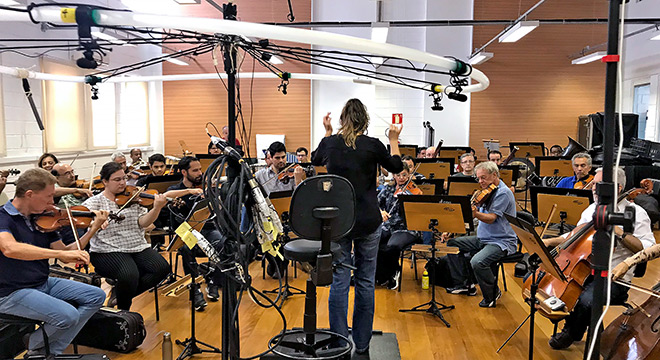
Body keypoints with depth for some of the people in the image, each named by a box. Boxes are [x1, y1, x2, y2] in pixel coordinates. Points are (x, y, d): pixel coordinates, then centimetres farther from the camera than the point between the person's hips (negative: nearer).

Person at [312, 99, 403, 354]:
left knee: (339, 280, 6)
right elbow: (396, 167, 9)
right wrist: (394, 140, 20)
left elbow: (315, 160, 20)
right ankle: (362, 343, 19)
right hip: (367, 222, -1)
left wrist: (327, 132, 24)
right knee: (366, 280, 10)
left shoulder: (329, 143, -3)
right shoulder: (373, 145, -8)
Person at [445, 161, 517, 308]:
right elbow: (477, 214, 15)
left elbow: (491, 218, -27)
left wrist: (475, 213, -44)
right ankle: (465, 285, 12)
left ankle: (492, 294, -5)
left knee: (477, 262, -34)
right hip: (482, 238, 10)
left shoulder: (503, 193, -16)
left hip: (501, 241, -10)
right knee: (452, 243, 5)